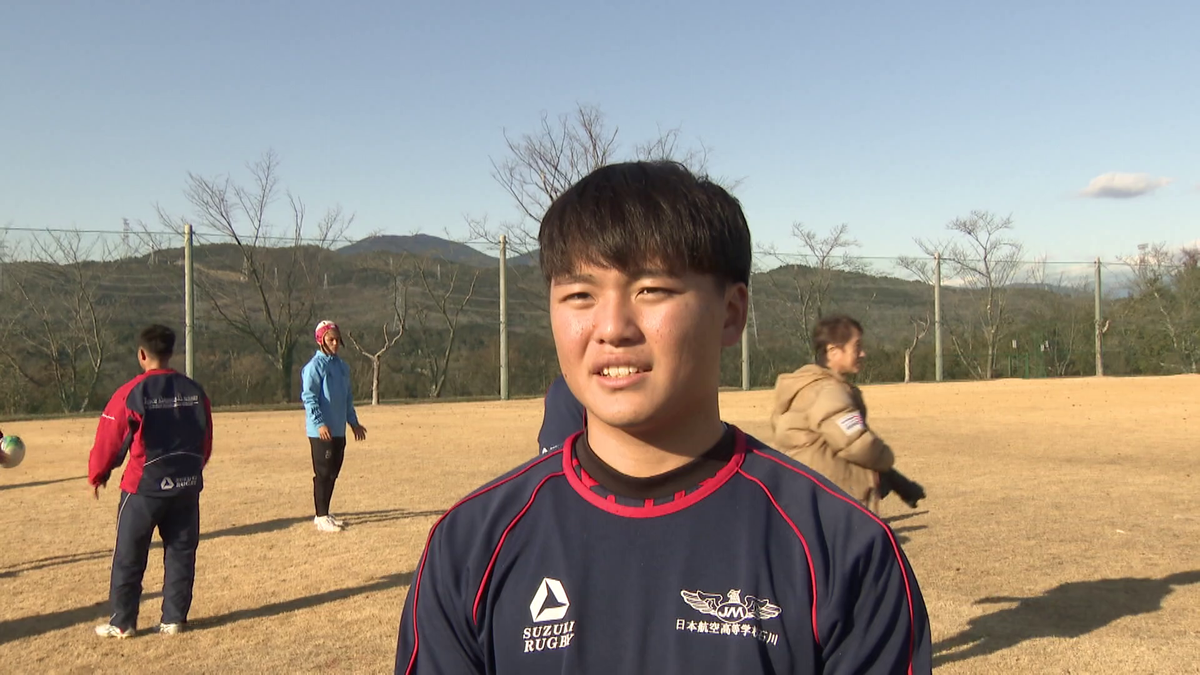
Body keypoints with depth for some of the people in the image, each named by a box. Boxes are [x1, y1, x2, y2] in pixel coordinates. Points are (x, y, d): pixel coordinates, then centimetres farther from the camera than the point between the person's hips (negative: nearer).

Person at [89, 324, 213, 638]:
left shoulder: (131, 393, -11)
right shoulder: (195, 391, 3)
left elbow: (109, 440, -5)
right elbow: (206, 441, 10)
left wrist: (97, 476, 11)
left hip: (144, 487, -4)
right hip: (187, 486, 4)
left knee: (129, 557, 9)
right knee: (181, 552, 12)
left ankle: (123, 622, 15)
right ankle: (174, 618, 15)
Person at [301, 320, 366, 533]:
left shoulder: (342, 366, 15)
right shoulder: (315, 365, -9)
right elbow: (309, 397, -15)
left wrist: (354, 422, 19)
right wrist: (320, 423, -22)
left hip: (339, 430, 8)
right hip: (321, 431, -8)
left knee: (332, 473, 12)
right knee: (323, 473, -5)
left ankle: (324, 514, 22)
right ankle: (321, 517, 1)